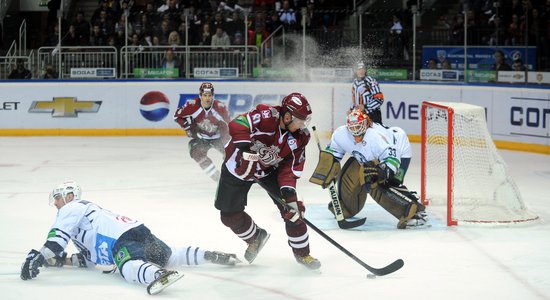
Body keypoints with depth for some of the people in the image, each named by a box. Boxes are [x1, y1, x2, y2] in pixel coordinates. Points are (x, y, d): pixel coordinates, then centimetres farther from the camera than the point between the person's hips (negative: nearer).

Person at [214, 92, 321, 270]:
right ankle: (255, 238, 31)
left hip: (270, 169, 3)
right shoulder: (266, 116, -31)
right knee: (230, 215, 1)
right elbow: (236, 126, -39)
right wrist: (249, 149, -49)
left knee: (292, 208, -10)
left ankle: (301, 253, 7)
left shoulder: (300, 137, -14)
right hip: (239, 166, -3)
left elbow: (290, 167, -14)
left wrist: (289, 191, -28)